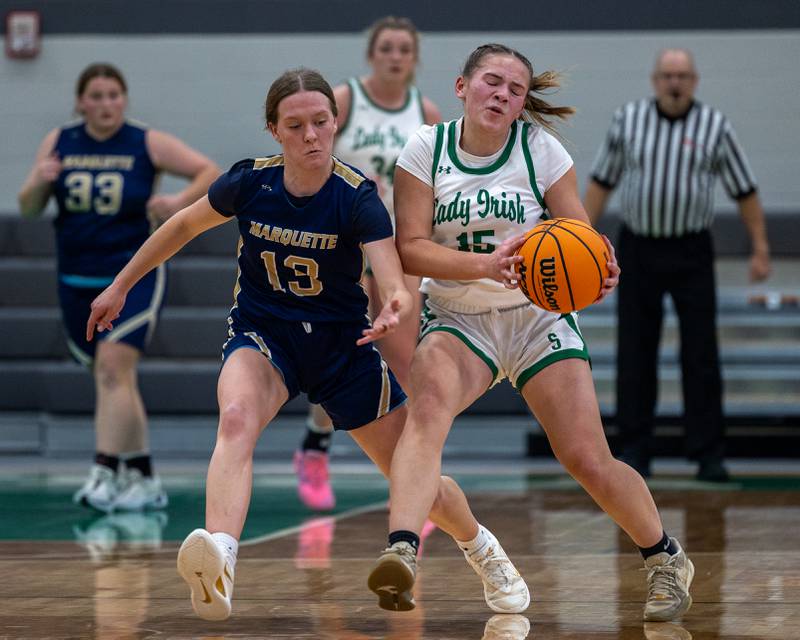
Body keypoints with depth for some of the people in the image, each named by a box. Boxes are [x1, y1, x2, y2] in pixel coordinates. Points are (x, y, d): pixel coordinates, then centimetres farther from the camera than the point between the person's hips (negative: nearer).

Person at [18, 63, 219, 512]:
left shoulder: (147, 145, -5)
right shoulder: (59, 143, 3)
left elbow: (210, 171, -2)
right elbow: (29, 208, 6)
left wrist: (180, 201, -19)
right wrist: (38, 182, -15)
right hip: (78, 280, 4)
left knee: (113, 367, -19)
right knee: (117, 380, 10)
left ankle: (105, 474, -22)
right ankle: (143, 479, 20)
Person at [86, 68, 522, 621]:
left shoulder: (358, 197, -19)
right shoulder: (250, 183, -12)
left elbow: (395, 282, -31)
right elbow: (185, 225, 7)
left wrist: (396, 308, -54)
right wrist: (121, 286, 12)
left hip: (343, 344, 0)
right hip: (263, 335, 0)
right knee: (237, 418, -36)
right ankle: (219, 564, -58)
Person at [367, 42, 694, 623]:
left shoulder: (539, 148, -5)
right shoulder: (426, 150, -5)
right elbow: (410, 248, -11)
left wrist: (599, 270, -26)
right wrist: (485, 264, -28)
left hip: (539, 317, 0)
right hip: (457, 319, 0)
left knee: (589, 461, -6)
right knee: (429, 406, -33)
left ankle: (666, 559, 20)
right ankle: (401, 551, -48)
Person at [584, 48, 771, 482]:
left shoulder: (715, 127, -1)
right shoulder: (627, 120, 3)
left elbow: (745, 191, 3)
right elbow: (601, 181, 8)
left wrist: (760, 249, 0)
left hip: (692, 253, -1)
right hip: (638, 250, 1)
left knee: (701, 356, -2)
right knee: (635, 356, 2)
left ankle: (709, 455, 3)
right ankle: (634, 452, 10)